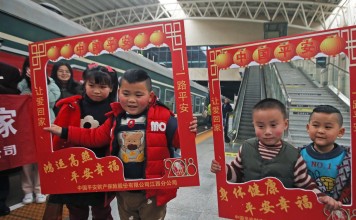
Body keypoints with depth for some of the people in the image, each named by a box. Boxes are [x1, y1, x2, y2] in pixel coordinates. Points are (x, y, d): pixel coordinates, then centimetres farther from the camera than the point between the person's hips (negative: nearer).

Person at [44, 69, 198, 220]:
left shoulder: (162, 116, -15)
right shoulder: (116, 119, 0)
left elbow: (178, 138, -13)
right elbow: (95, 137, 7)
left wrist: (187, 131, -35)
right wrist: (64, 131, 5)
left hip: (152, 191, -4)